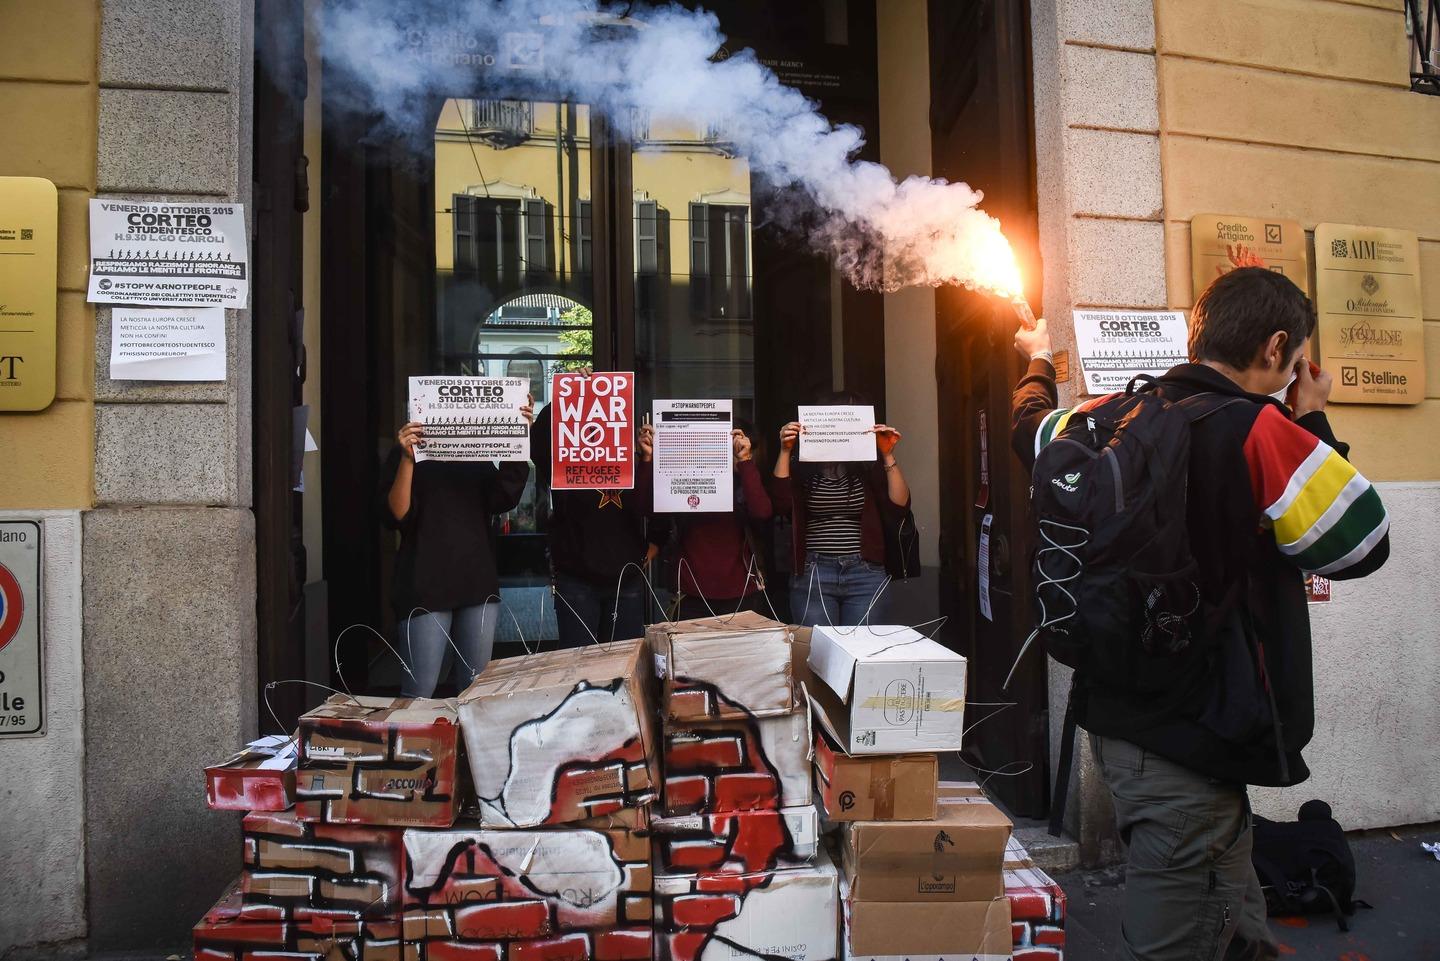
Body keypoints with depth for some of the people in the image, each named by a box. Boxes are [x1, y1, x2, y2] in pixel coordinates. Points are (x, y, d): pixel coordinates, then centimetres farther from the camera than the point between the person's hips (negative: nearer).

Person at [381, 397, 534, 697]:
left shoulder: (479, 454, 15)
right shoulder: (408, 452, 4)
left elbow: (503, 499, -1)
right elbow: (397, 515, -8)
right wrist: (407, 458, -21)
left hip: (478, 582, 4)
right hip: (427, 585, -4)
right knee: (419, 693, -6)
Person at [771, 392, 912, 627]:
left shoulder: (870, 466, 4)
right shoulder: (803, 467, 2)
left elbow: (898, 506, -4)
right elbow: (781, 504, -10)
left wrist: (888, 456, -10)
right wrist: (785, 452, -13)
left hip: (865, 574, 1)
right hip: (812, 574, -1)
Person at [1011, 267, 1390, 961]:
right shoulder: (1261, 432, -18)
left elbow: (1033, 431, 25)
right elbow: (1364, 543, -6)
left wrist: (1039, 360, 45)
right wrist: (1313, 425, 5)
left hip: (1117, 715, 8)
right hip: (1192, 740, -8)